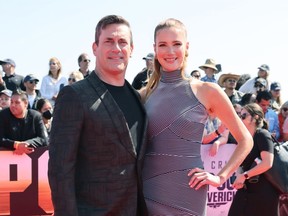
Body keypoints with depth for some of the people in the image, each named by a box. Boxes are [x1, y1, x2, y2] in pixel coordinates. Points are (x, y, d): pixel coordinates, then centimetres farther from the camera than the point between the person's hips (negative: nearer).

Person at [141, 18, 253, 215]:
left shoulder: (207, 91, -3)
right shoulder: (146, 93, 5)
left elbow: (245, 140, 3)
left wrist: (220, 177, -5)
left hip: (186, 190, -2)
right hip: (147, 189, 3)